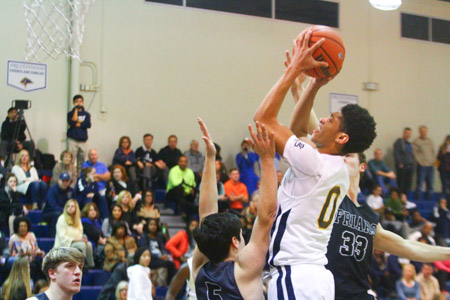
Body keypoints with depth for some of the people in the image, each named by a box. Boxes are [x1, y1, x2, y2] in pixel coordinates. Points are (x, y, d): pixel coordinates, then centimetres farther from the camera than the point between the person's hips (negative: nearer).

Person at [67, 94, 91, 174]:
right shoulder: (71, 113, 6)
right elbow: (72, 122, -14)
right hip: (72, 140, -3)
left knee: (81, 162, 4)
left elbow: (88, 125, -3)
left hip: (83, 141, 3)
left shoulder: (86, 114, 12)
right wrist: (76, 109, -8)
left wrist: (78, 124, -6)